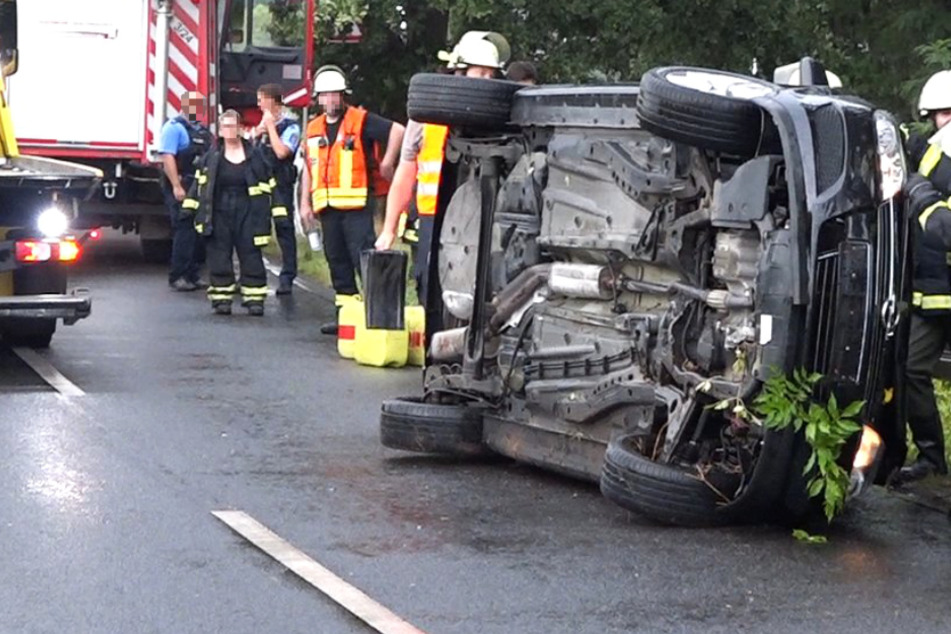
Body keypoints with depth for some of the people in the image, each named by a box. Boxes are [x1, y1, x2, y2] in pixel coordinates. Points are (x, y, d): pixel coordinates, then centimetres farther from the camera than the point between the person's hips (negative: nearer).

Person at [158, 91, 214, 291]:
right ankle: (177, 277, -7)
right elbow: (168, 157, -17)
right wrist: (176, 186, -24)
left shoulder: (201, 130, 19)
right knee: (184, 231, -11)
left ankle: (191, 276, 17)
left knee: (196, 232, 10)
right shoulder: (174, 127, -8)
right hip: (182, 188, -9)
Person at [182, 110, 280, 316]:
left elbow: (270, 185, 4)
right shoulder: (211, 157, 6)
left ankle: (254, 299, 4)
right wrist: (189, 207, 6)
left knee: (251, 257, -1)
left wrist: (279, 212, 0)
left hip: (247, 215, -1)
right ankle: (222, 299, 8)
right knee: (219, 258, 1)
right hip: (219, 216, 1)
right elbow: (199, 183, 12)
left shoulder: (255, 155, 3)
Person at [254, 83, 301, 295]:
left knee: (284, 229, -6)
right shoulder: (262, 124, 18)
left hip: (280, 185, -7)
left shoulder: (290, 127, -5)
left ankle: (287, 278, -5)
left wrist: (270, 126, -10)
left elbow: (281, 152, -19)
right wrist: (255, 136, 3)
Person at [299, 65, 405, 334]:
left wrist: (387, 163, -9)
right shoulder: (314, 128, 17)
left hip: (356, 204, -7)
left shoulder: (361, 120, -2)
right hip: (327, 207, 7)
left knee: (363, 257, -14)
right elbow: (308, 168, 21)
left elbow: (397, 130, -8)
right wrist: (305, 203, 16)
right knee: (337, 261, 10)